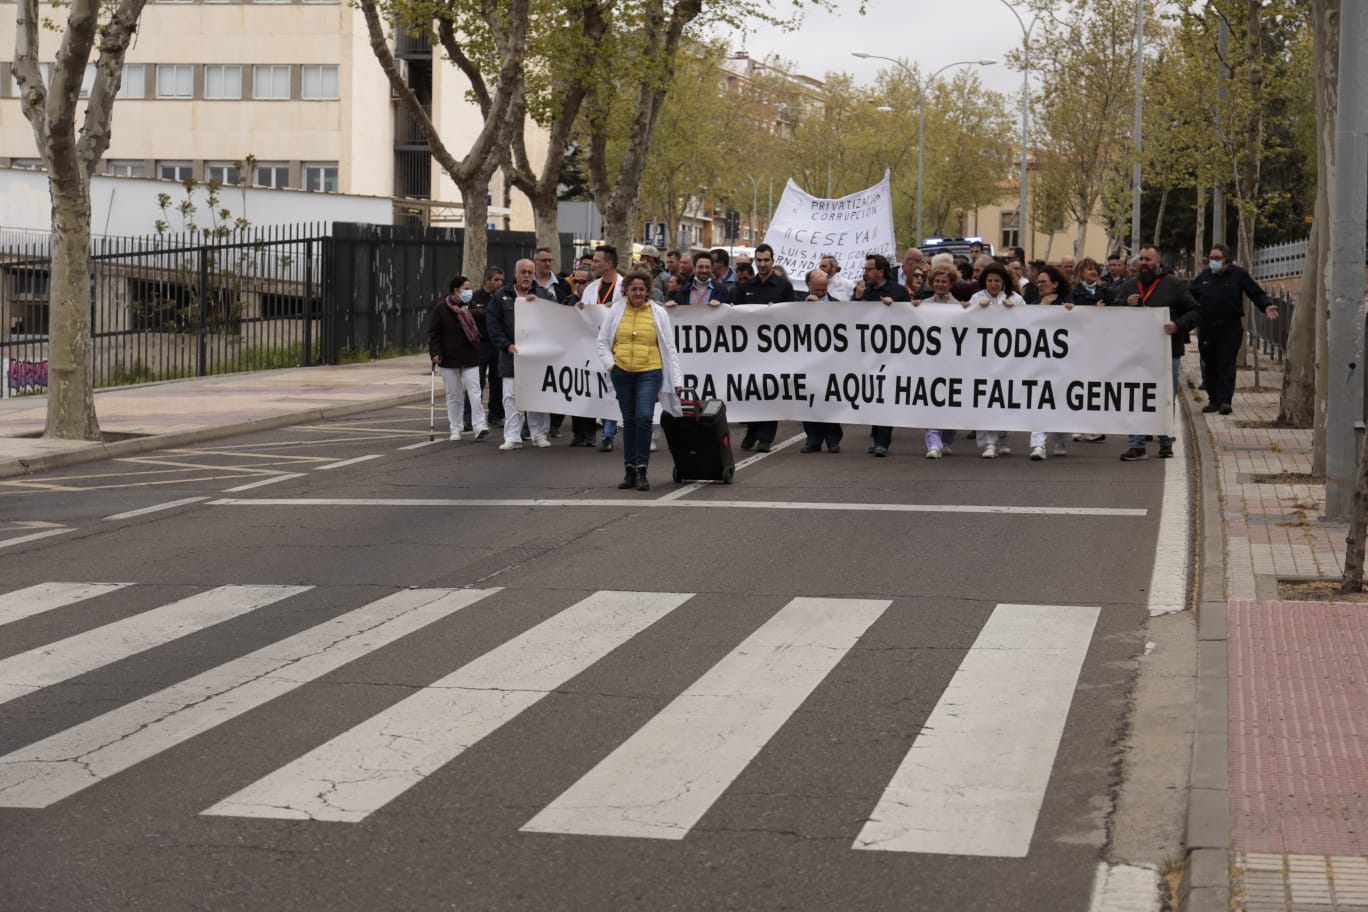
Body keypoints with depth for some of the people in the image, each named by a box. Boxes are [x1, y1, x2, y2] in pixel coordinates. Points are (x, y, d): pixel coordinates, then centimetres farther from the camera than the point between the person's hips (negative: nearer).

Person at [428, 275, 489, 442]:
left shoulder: (471, 307, 3)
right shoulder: (441, 308, -5)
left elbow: (477, 330, 11)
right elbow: (433, 332, -5)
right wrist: (435, 353, -13)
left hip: (470, 358, 1)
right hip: (449, 359, -1)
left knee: (474, 392, -9)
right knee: (453, 395, 6)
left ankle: (479, 426, -12)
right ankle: (455, 429, 14)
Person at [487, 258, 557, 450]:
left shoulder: (544, 295, 9)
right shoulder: (502, 297, 7)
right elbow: (494, 325, 3)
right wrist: (507, 345, -9)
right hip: (512, 355, -1)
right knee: (511, 397, -3)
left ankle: (540, 435, 15)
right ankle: (512, 438, 0)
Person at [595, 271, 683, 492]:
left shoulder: (658, 313, 5)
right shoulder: (616, 311, 7)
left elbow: (669, 347, 5)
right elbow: (602, 341, 13)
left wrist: (677, 380, 0)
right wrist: (610, 364, -2)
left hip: (649, 372, -2)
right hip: (622, 373, 2)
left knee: (644, 417, -16)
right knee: (629, 420, 7)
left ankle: (641, 470, -11)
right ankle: (630, 470, 14)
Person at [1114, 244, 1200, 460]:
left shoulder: (1174, 285, 2)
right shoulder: (1128, 286, 12)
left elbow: (1194, 312, -1)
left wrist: (1178, 325, -18)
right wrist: (1125, 304, -7)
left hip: (1167, 353, -3)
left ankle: (1166, 443, 17)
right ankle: (1136, 445, 4)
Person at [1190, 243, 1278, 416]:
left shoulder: (1239, 275, 2)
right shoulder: (1203, 277, 13)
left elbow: (1257, 293, 4)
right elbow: (1190, 297, 21)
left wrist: (1267, 306, -11)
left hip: (1230, 328, -4)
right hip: (1206, 328, 4)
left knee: (1227, 364, -9)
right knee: (1209, 366, 6)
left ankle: (1225, 400, -13)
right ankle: (1214, 400, 15)